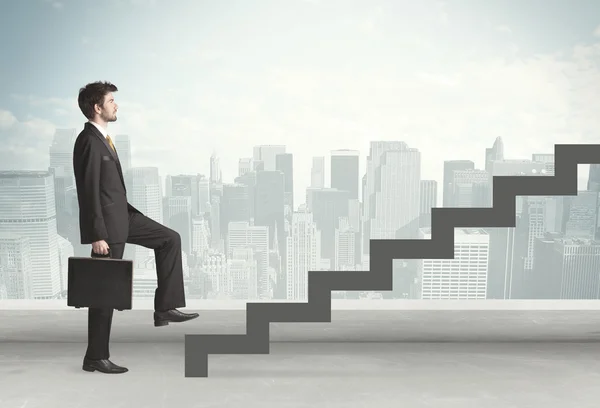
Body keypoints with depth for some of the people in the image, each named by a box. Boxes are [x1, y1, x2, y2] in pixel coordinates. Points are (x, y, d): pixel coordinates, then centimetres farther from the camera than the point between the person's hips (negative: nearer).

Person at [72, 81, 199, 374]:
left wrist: (126, 211, 22)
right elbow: (89, 192, -23)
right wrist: (97, 235, -24)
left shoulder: (101, 138, 10)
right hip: (106, 221, -10)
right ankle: (96, 357, 12)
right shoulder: (89, 141, -20)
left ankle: (165, 307, 10)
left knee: (169, 239, 10)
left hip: (121, 214, 10)